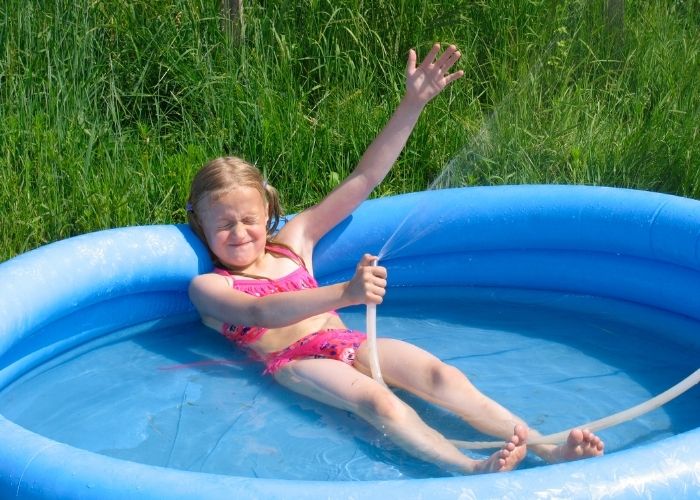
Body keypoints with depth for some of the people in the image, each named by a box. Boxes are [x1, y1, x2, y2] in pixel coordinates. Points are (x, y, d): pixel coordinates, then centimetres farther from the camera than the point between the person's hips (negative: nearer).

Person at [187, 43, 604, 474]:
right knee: (375, 399, -34)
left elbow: (363, 179, 14)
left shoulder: (292, 241, 19)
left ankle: (546, 448, -36)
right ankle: (471, 470, -57)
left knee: (438, 374, -23)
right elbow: (259, 314, -17)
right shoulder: (207, 286, 7)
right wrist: (345, 293, -33)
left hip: (348, 342, 5)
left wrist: (413, 104, 6)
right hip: (293, 360, -4)